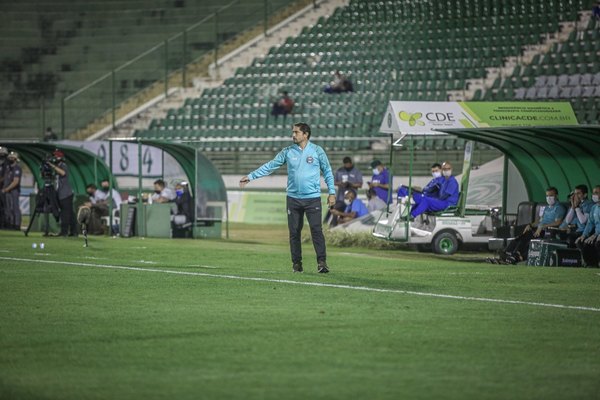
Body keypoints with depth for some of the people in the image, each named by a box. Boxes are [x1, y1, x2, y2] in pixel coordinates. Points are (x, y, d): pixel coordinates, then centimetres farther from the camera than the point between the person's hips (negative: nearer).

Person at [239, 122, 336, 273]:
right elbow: (270, 166, 7)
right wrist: (251, 176, 3)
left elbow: (327, 171, 6)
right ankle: (296, 263, 12)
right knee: (294, 232, 4)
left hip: (312, 198, -3)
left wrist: (332, 192, 1)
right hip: (293, 197, 3)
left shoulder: (317, 151, 0)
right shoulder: (288, 152, 6)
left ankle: (322, 262, -11)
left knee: (316, 230, -12)